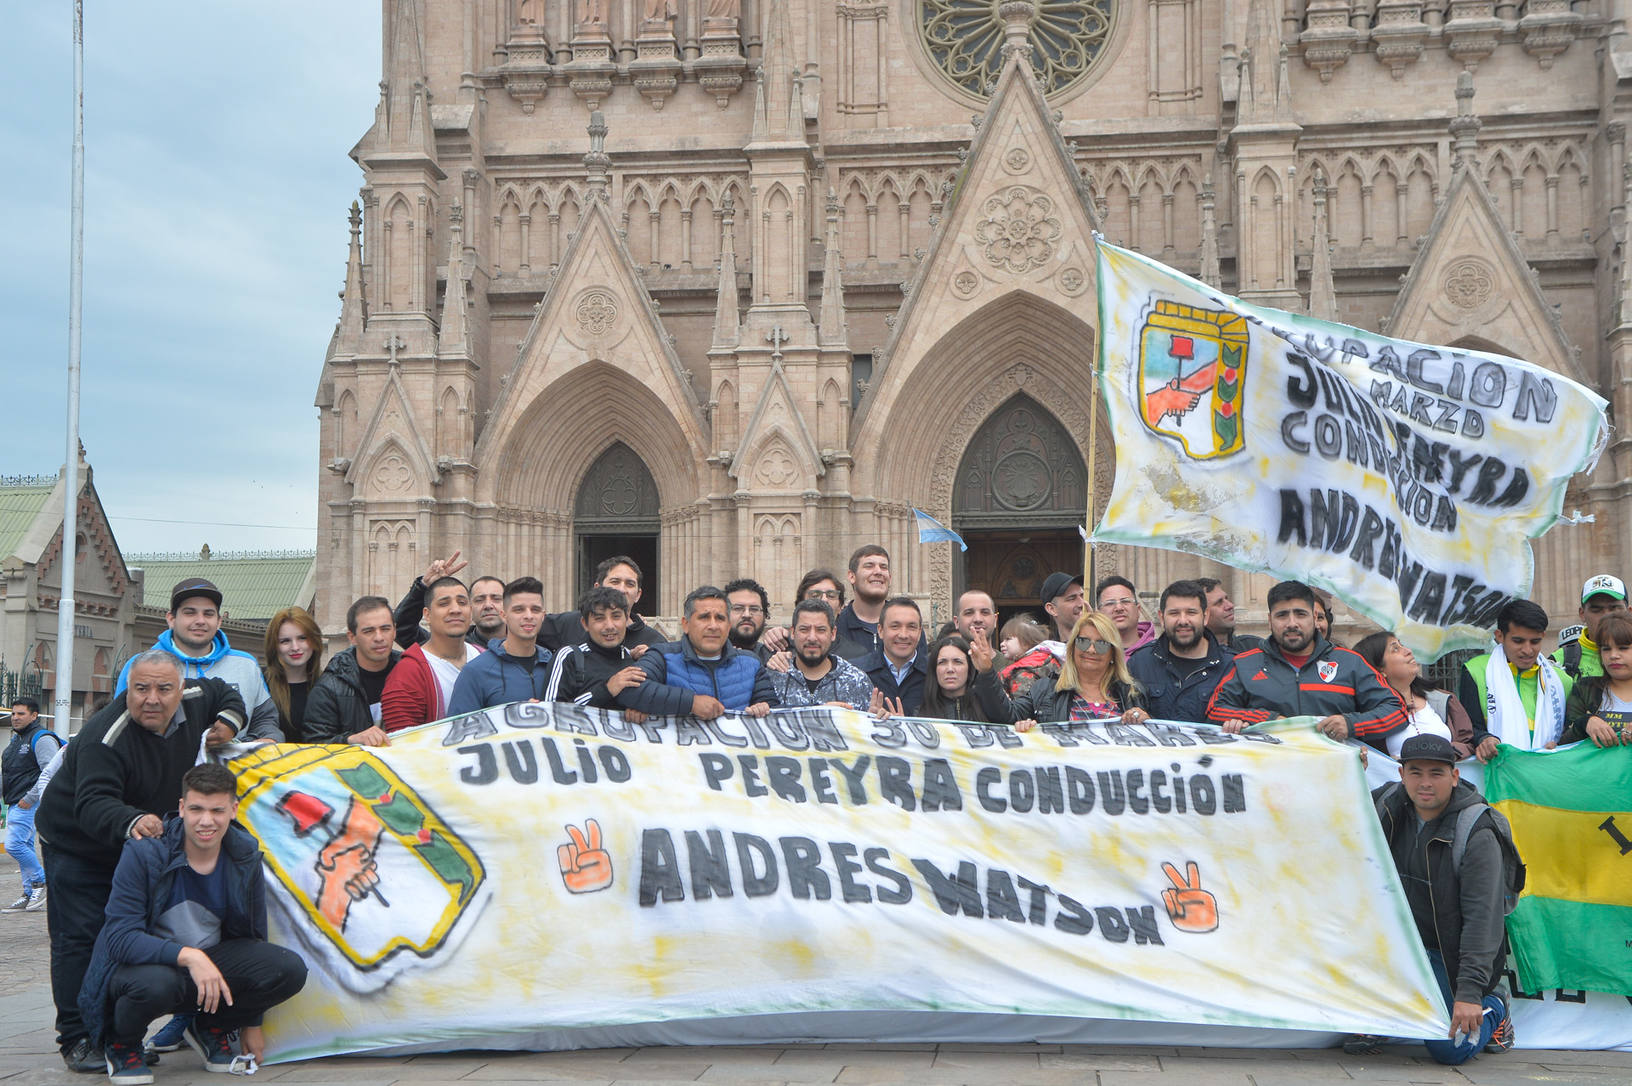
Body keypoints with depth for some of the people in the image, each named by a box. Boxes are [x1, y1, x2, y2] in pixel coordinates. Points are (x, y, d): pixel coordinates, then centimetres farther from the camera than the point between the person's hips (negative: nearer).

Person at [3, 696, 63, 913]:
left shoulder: (42, 738, -11)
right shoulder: (16, 739, 19)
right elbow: (5, 772, 28)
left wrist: (30, 798, -21)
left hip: (29, 804, -10)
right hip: (14, 804, 10)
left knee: (14, 844, -17)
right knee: (24, 847, 9)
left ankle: (40, 881, -3)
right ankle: (31, 895, 12)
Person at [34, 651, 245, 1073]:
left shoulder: (195, 700, -14)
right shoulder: (104, 737, -34)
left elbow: (225, 692, 10)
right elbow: (92, 804, -45)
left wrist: (230, 721, -11)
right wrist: (131, 821, -64)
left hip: (137, 844, 6)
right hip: (76, 843, -6)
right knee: (80, 936, -9)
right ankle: (77, 1039, -2)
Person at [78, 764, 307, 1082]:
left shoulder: (245, 857, -4)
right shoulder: (144, 852, -18)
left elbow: (251, 937, 8)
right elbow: (120, 938, -24)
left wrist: (252, 1023, 12)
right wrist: (187, 956, -40)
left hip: (211, 961, 4)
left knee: (290, 970, -22)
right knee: (155, 982, -41)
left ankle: (210, 1029, 7)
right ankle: (122, 1044, -4)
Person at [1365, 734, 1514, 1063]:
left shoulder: (1477, 836, -20)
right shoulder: (1389, 804, -5)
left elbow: (1482, 917, -23)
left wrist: (1470, 991, -29)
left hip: (1450, 952, -5)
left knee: (1449, 1050, -17)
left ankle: (1493, 1010, 18)